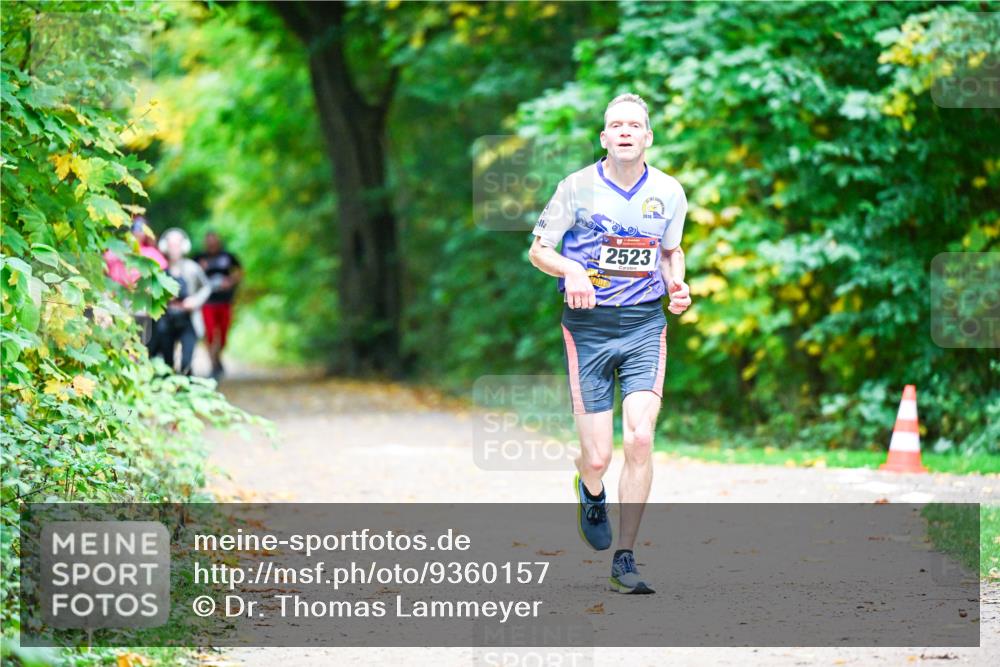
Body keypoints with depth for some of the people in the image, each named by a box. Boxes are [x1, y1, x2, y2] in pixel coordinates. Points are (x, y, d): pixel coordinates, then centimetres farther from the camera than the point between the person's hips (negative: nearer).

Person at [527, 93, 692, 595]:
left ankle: (625, 561, -3)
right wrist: (572, 271, -16)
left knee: (640, 439, -15)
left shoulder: (669, 192, 5)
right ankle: (590, 493, 37)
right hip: (589, 325, -1)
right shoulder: (578, 187, -4)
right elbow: (538, 249, 4)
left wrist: (678, 285, 2)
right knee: (597, 456, -4)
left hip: (645, 326, 2)